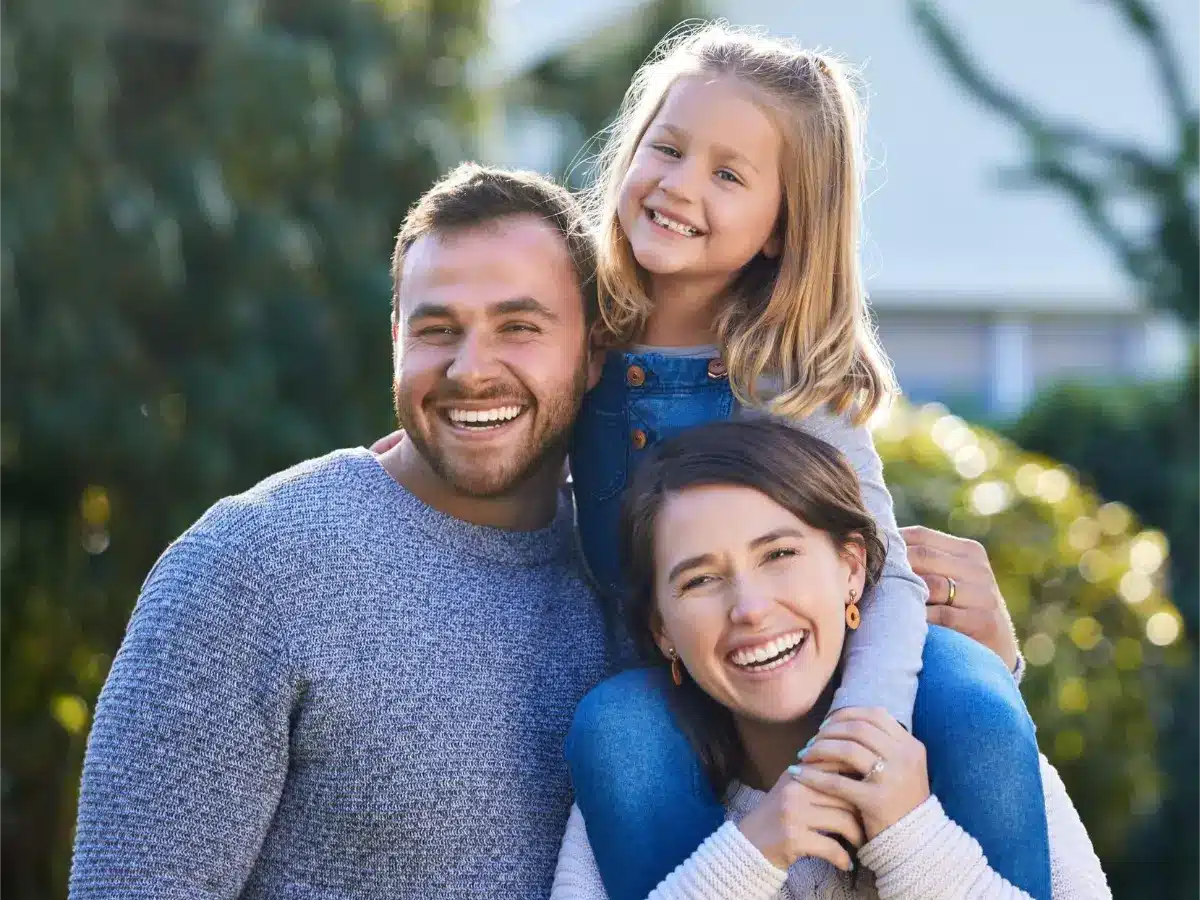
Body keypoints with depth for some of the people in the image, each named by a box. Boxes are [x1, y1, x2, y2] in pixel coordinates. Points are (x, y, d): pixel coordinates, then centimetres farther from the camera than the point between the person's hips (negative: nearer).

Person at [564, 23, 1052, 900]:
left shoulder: (796, 377, -14)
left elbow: (885, 576, -20)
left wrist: (860, 723, -37)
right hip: (659, 675, 2)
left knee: (976, 712, -30)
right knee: (612, 728, -33)